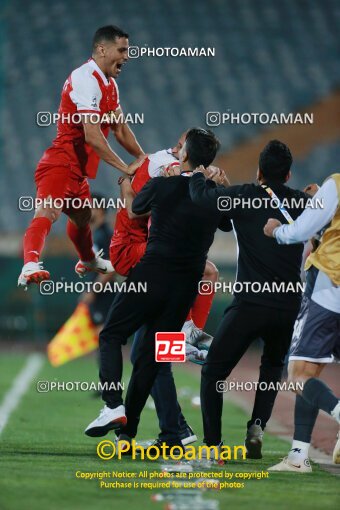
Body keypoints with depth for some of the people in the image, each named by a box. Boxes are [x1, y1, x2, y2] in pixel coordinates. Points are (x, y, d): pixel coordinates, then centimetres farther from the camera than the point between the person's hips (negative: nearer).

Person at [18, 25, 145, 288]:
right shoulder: (86, 79, -20)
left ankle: (89, 261, 57)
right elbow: (92, 135, -26)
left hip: (78, 170, 11)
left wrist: (142, 158, 12)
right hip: (61, 164, -11)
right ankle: (30, 265, -50)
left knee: (82, 217, 32)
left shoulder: (109, 84, 13)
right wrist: (124, 167, -21)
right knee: (48, 212, -30)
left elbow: (120, 128, 22)